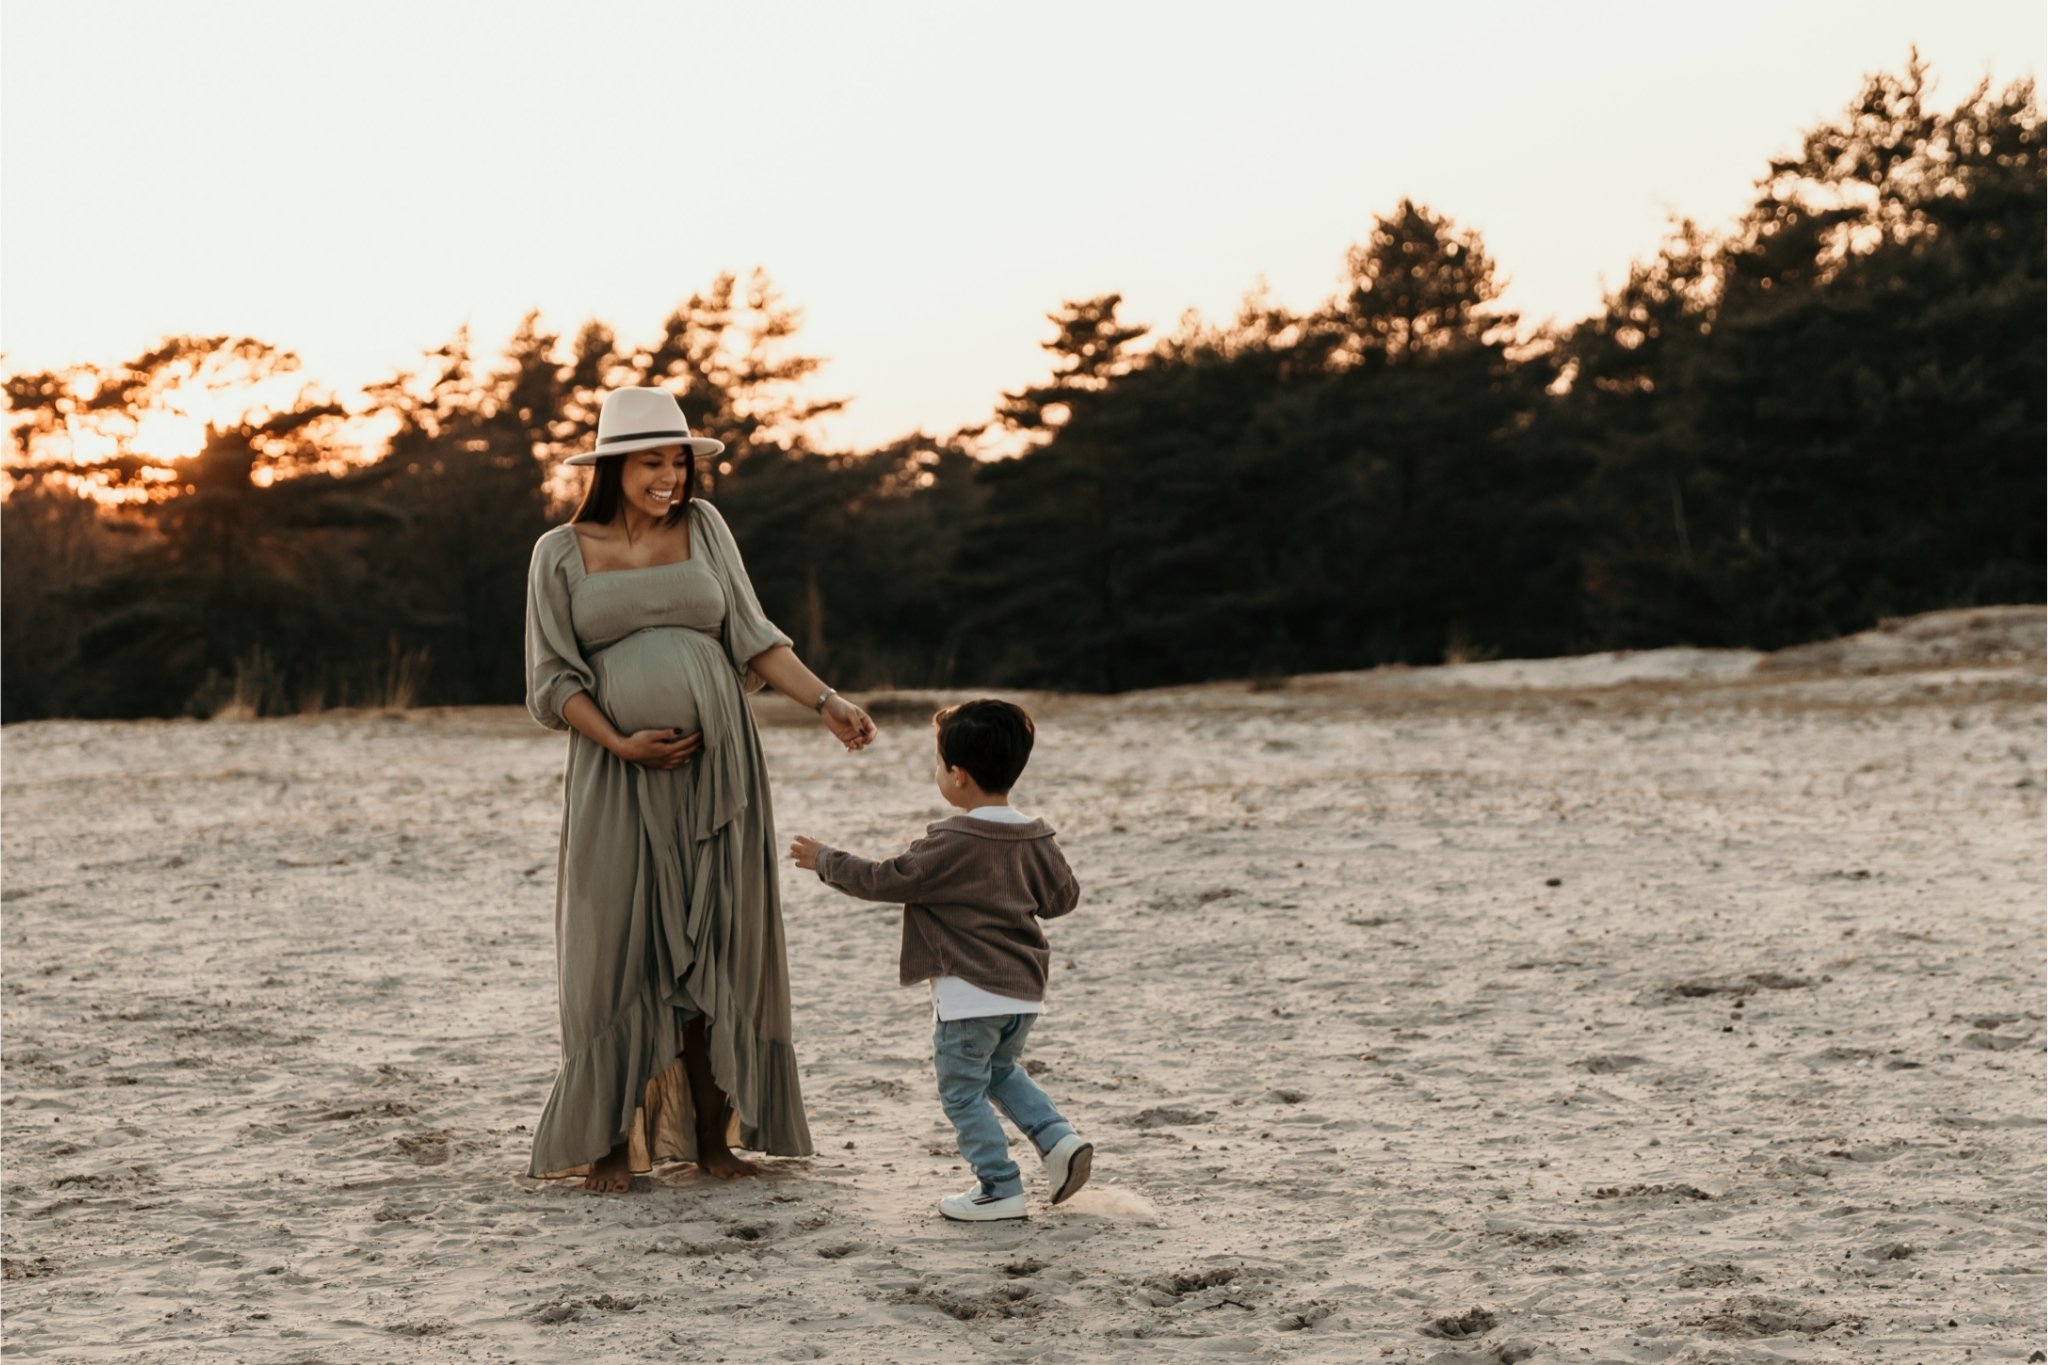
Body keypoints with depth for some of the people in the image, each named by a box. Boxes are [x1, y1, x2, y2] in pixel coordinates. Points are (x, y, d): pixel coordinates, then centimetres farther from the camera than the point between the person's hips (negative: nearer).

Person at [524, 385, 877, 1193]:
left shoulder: (703, 526, 7)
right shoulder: (561, 553, 2)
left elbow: (752, 639, 6)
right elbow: (552, 681, 1)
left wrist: (825, 703, -6)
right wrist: (621, 743, -12)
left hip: (716, 771, 2)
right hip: (618, 781, -2)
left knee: (716, 953, 3)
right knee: (620, 957, -2)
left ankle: (714, 1141, 11)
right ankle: (611, 1146, 8)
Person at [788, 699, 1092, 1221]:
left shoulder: (949, 846, -18)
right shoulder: (1035, 839, 2)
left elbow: (882, 880, -11)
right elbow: (1063, 897, 14)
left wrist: (824, 860, 2)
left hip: (968, 994, -7)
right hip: (1025, 990, 7)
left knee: (962, 1090, 6)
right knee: (1003, 1071, 27)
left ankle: (1000, 1187, 7)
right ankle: (1059, 1138, 10)